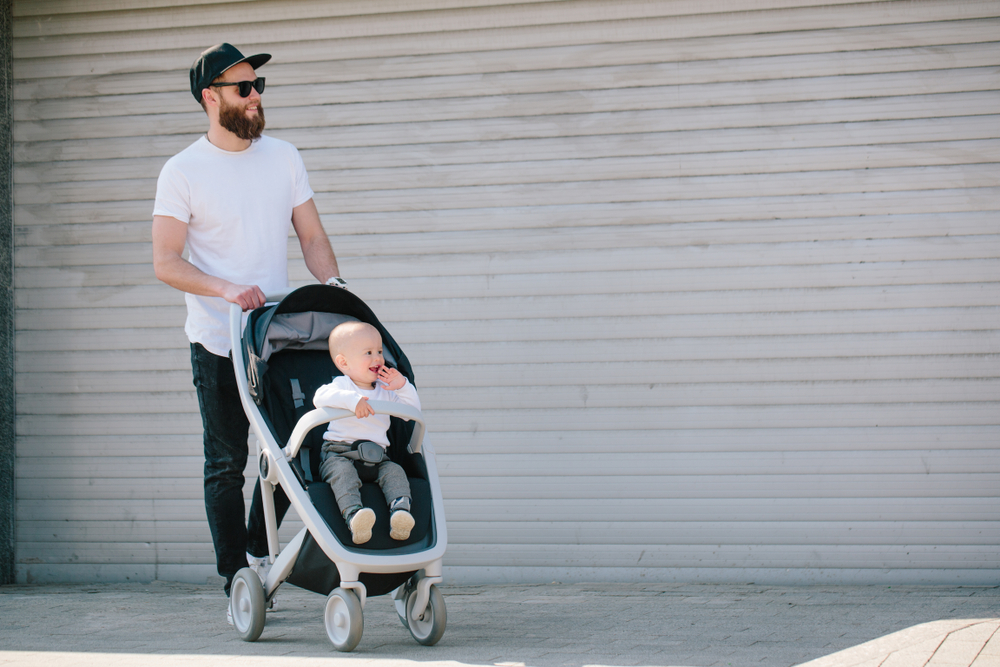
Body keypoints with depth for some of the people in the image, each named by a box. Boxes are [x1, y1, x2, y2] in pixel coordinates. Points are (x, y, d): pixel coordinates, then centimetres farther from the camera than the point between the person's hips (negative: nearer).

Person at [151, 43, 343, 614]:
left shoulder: (284, 158, 7)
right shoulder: (183, 172, -6)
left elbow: (312, 235, 9)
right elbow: (166, 263, -10)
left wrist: (332, 283, -10)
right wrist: (226, 289, -25)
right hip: (218, 345, -4)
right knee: (227, 466, 1)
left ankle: (259, 547, 28)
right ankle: (237, 580, 8)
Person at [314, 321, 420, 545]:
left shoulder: (385, 391, 19)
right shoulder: (341, 385, 1)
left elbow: (413, 410, 16)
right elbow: (320, 397, -22)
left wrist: (403, 387, 0)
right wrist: (352, 400, -36)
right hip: (338, 452, -4)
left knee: (394, 472, -23)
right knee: (343, 473, -34)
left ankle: (400, 510, -44)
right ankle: (353, 514, -56)